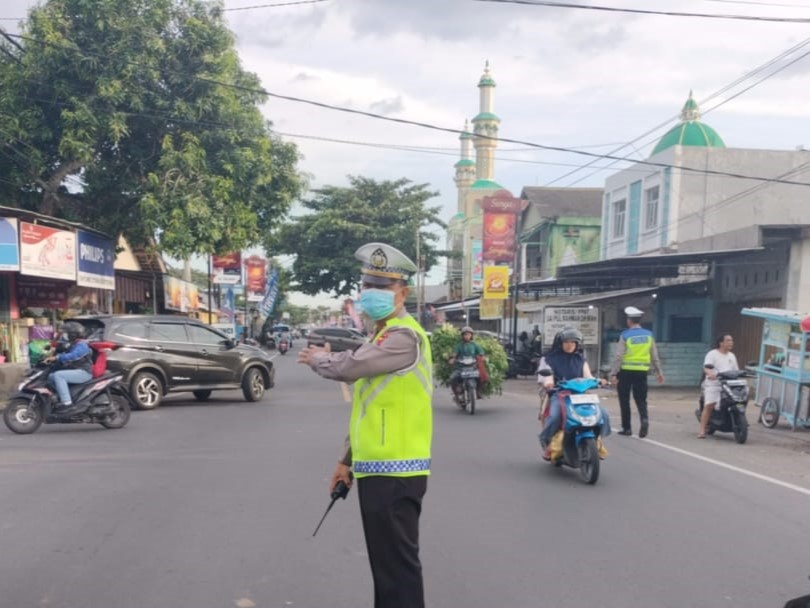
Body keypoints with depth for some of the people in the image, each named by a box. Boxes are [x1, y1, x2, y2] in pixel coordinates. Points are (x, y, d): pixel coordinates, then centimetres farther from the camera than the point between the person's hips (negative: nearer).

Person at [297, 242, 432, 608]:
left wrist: (317, 359, -2)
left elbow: (350, 366, -25)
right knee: (386, 563, 19)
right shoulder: (384, 334, 18)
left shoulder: (404, 335, -16)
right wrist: (348, 459, 22)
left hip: (395, 472, -10)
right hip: (379, 468, 10)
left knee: (398, 565, -4)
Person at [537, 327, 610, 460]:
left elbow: (587, 376, 10)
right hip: (558, 394, -3)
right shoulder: (550, 358, 9)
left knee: (602, 413, -17)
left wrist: (597, 381, -13)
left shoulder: (580, 359, 20)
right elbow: (546, 375, -2)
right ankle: (546, 442, -7)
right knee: (554, 416, -34)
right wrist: (548, 383, -26)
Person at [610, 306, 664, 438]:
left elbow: (618, 356, -11)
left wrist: (613, 373, -8)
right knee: (640, 398, 10)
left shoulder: (625, 335, -7)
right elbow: (654, 356, 7)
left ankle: (626, 428, 12)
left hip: (626, 371, -3)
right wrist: (659, 372, 15)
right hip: (642, 371, 3)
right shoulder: (648, 335, 5)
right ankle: (644, 418, -16)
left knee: (624, 400, 8)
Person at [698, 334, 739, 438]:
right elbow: (706, 367, -13)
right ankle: (702, 430, -18)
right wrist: (711, 374, -33)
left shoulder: (732, 356, 21)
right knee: (709, 405, -18)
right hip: (713, 383, -5)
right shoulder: (712, 354, 1)